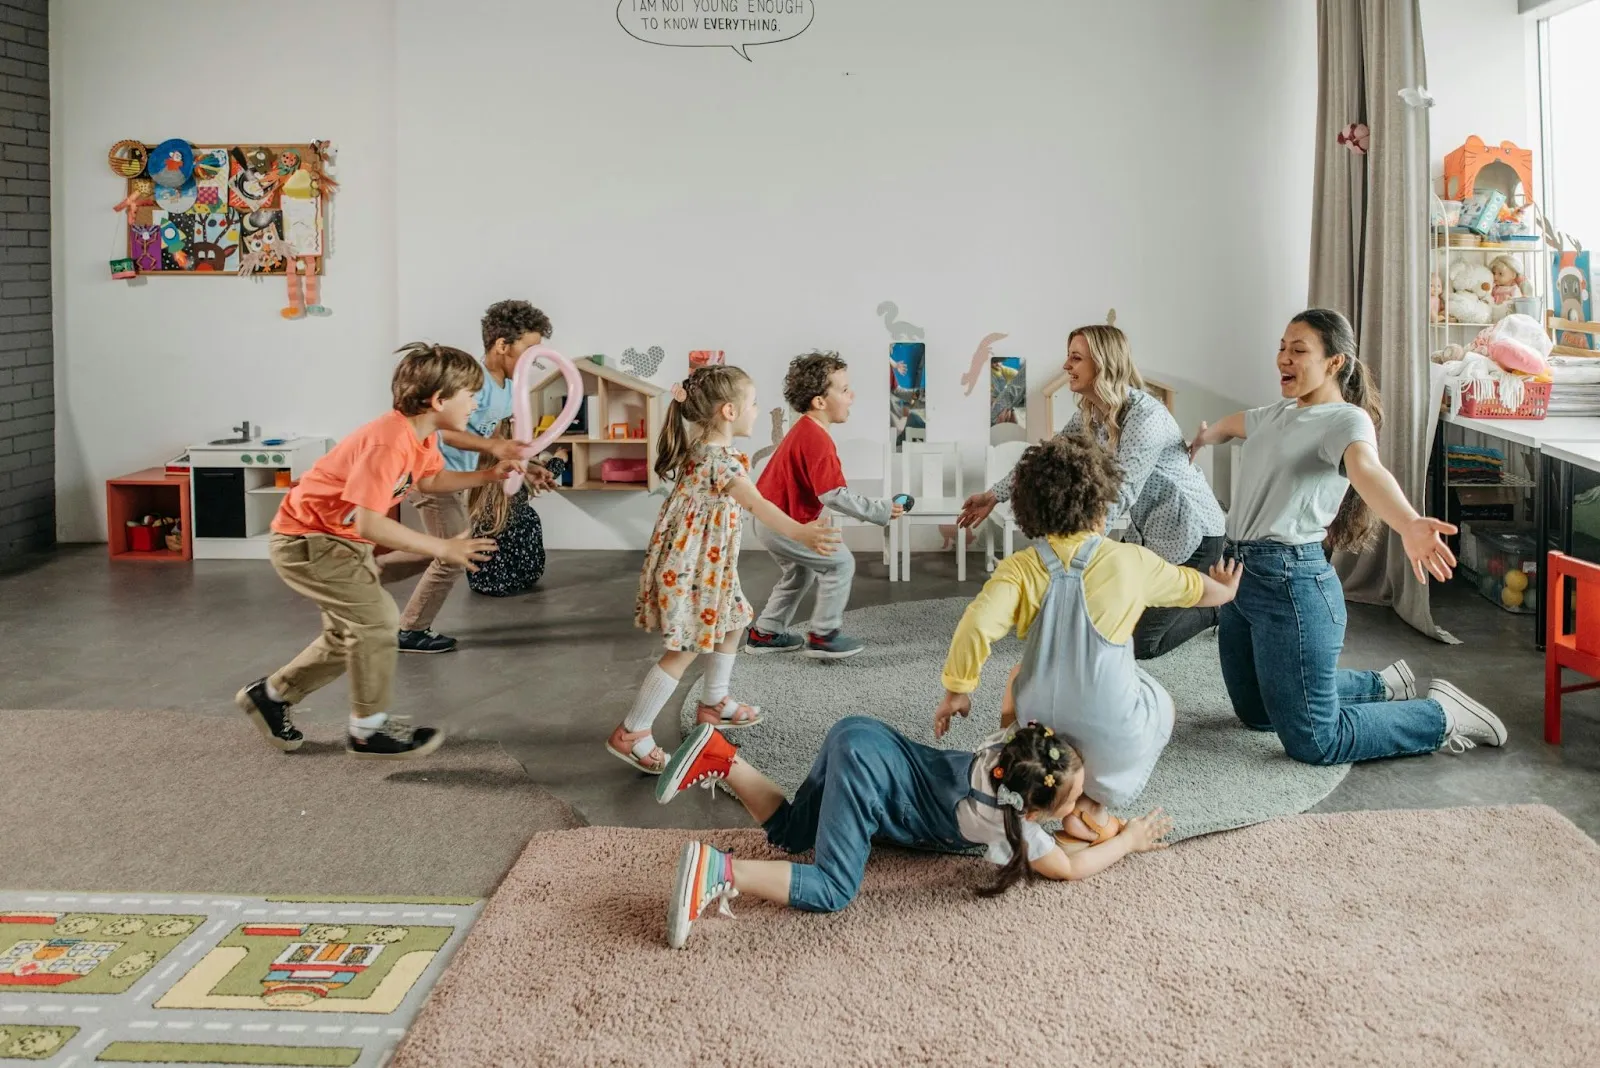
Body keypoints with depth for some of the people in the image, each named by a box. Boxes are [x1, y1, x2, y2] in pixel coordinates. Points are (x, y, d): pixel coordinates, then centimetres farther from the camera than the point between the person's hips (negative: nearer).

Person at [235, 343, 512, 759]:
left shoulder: (422, 435, -2)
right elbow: (369, 524, -37)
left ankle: (271, 695, 32)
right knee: (375, 618, -13)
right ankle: (369, 730, 0)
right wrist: (442, 547, -34)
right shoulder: (389, 442, -32)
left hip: (339, 538, 10)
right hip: (307, 539, -10)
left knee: (352, 633, 17)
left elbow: (430, 480, 18)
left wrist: (489, 475, 5)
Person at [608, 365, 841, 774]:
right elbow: (756, 503, -43)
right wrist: (799, 532, -55)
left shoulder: (700, 449, 4)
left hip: (704, 565, 11)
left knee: (732, 624, 25)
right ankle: (630, 734, 1)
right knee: (684, 651, -4)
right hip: (689, 568, -11)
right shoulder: (722, 461, -26)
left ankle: (714, 704, 40)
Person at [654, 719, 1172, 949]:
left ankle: (718, 757, 7)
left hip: (866, 740, 9)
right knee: (833, 890, -15)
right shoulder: (1008, 821, -12)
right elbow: (1070, 867, -3)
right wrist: (1127, 841, 9)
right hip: (868, 768, -8)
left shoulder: (1014, 747, 4)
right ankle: (719, 872, -28)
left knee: (788, 832, 22)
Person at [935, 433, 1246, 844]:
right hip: (1111, 735, -2)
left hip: (1040, 730, 3)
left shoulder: (1020, 568, -7)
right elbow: (1192, 588, 15)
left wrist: (957, 692, -6)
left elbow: (977, 627, -21)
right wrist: (1226, 591, 37)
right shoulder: (1130, 561, -5)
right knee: (1160, 703, 33)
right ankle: (1093, 800, 8)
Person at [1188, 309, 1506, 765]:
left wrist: (1408, 524, -53)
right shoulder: (1277, 415, 15)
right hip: (1240, 573, 9)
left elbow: (1366, 469, -32)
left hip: (1290, 581, -8)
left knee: (1313, 742, -7)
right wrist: (1203, 438, 60)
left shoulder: (1347, 419, -9)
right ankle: (1382, 687, 38)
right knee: (1257, 712, 21)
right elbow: (1230, 424, 39)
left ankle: (1442, 716, 13)